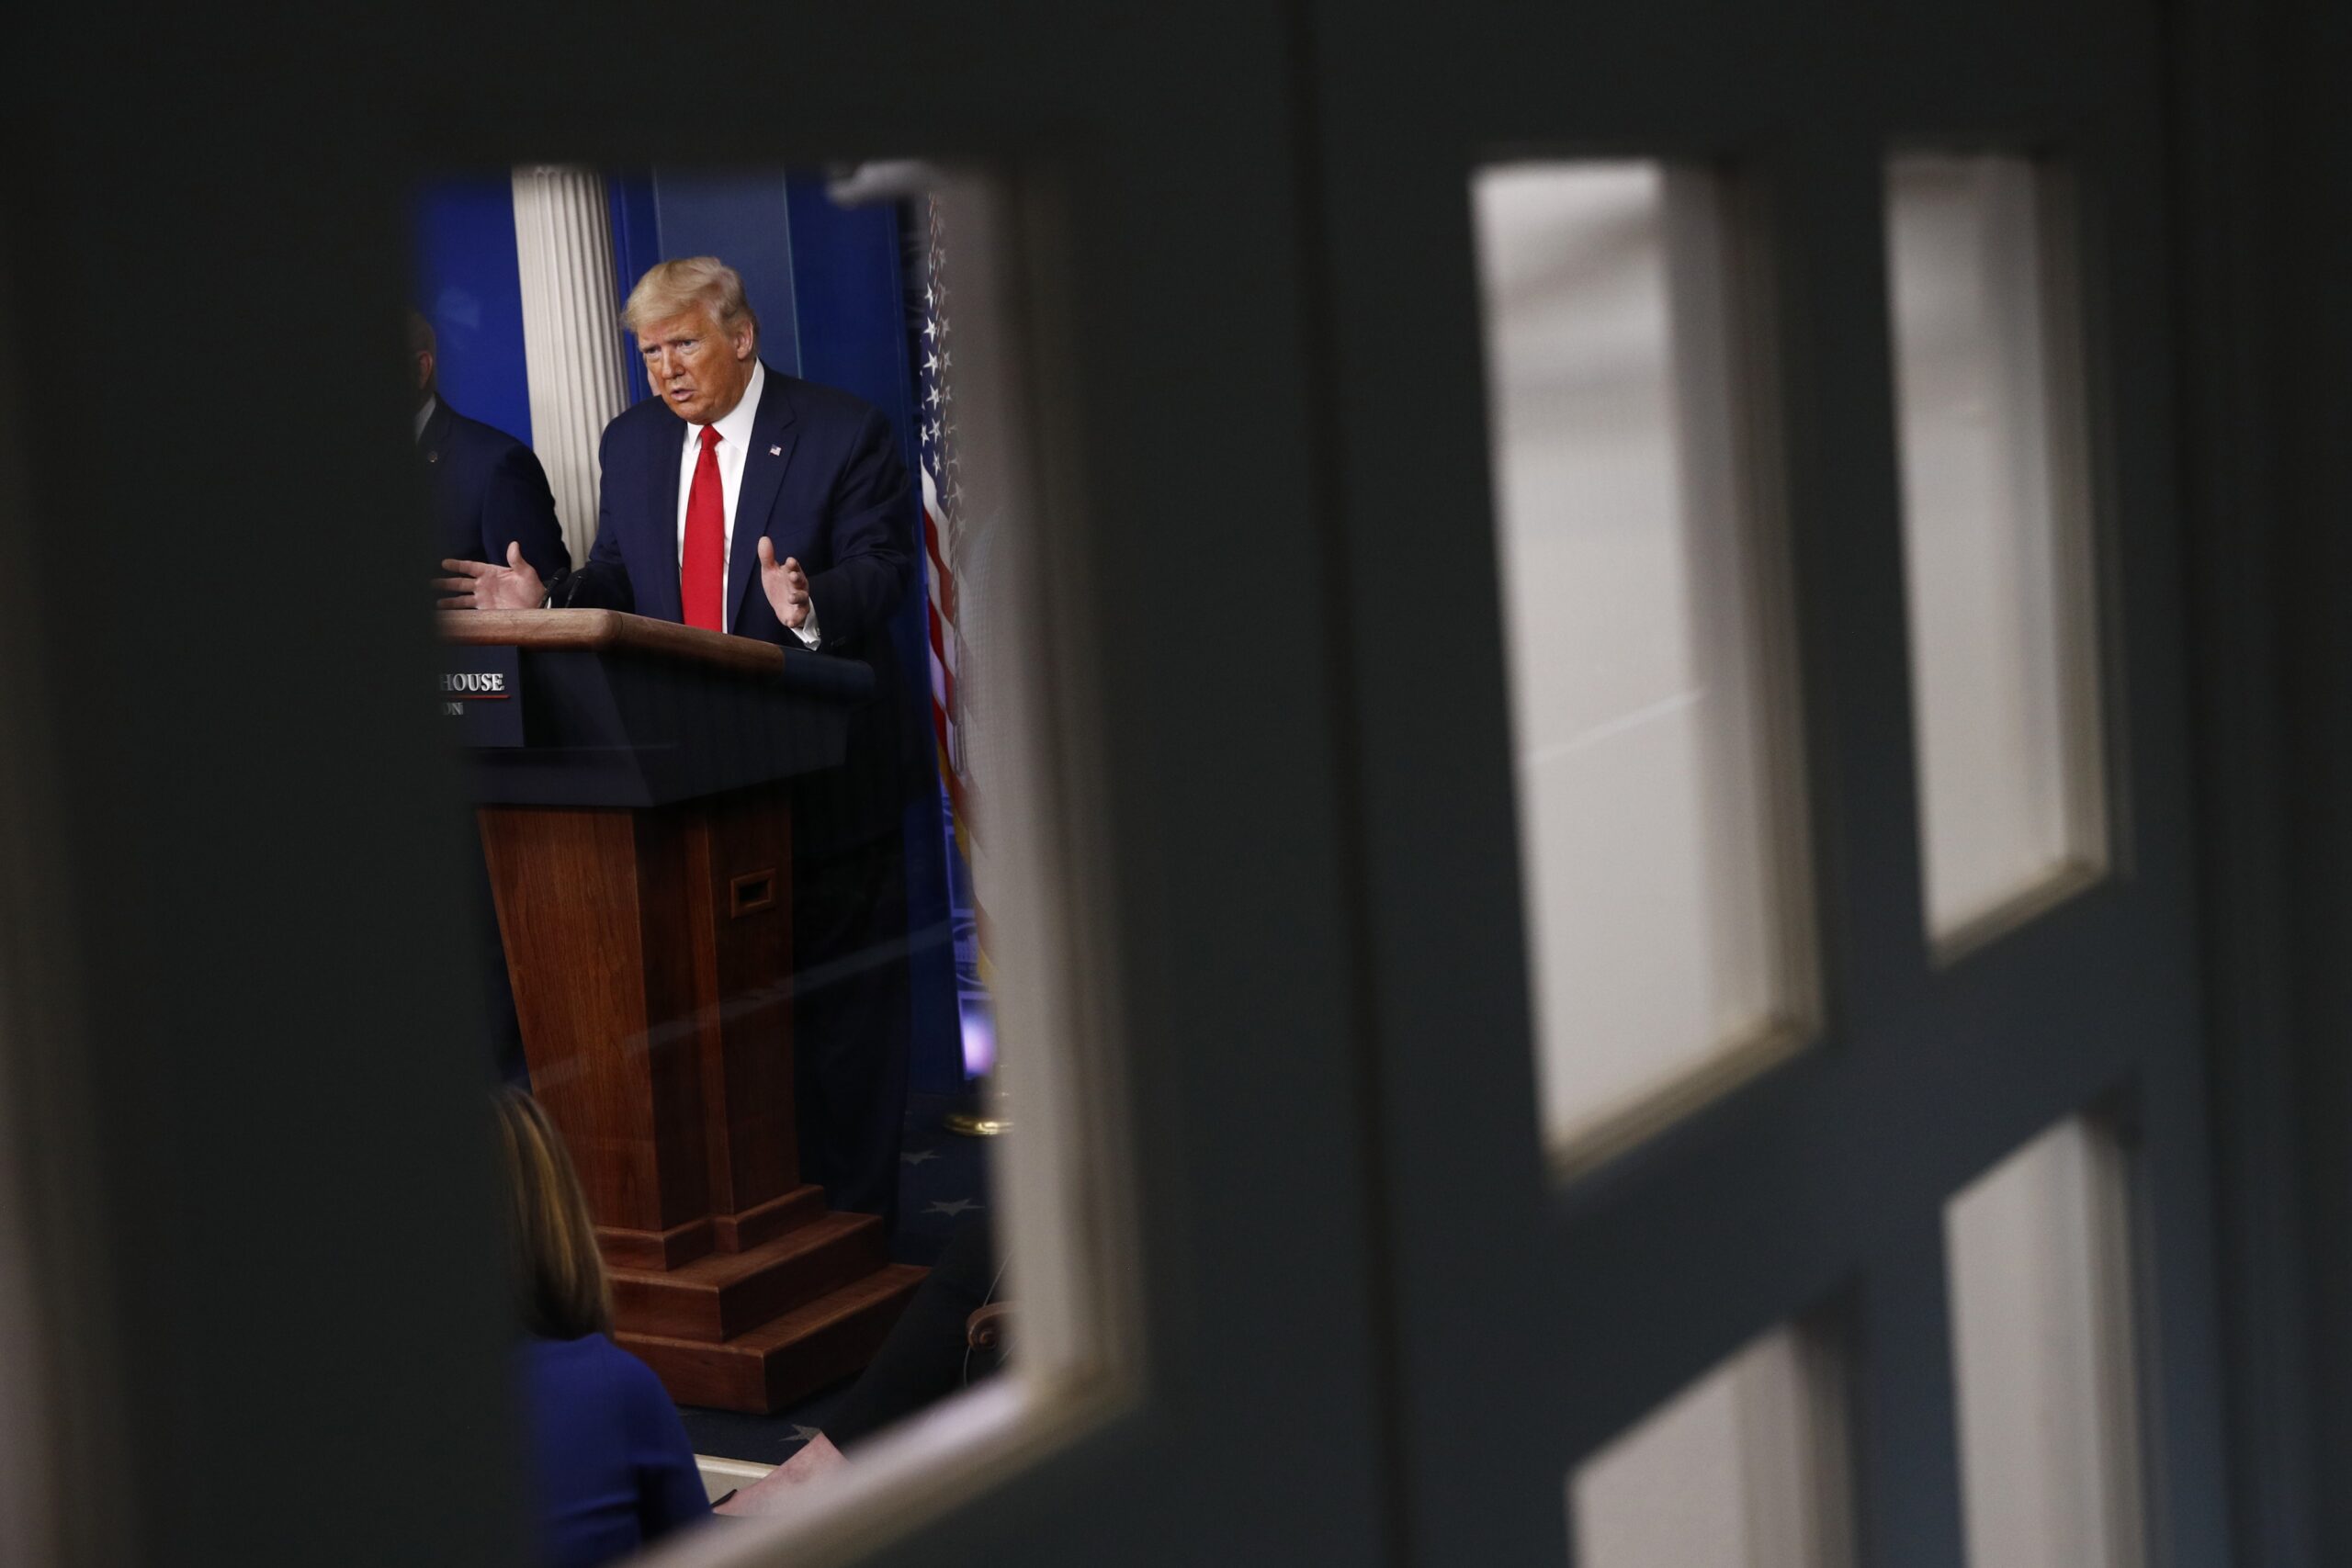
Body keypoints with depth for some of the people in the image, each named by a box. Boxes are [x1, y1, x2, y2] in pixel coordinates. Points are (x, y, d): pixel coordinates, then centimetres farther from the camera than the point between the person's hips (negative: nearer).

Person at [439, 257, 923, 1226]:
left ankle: (849, 1219, 13)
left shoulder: (844, 435, -6)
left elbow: (882, 570, -13)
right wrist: (546, 602, -7)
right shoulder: (631, 444, 10)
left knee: (839, 1001, 3)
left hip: (822, 772, -5)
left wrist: (810, 602, -34)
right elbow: (619, 583, 13)